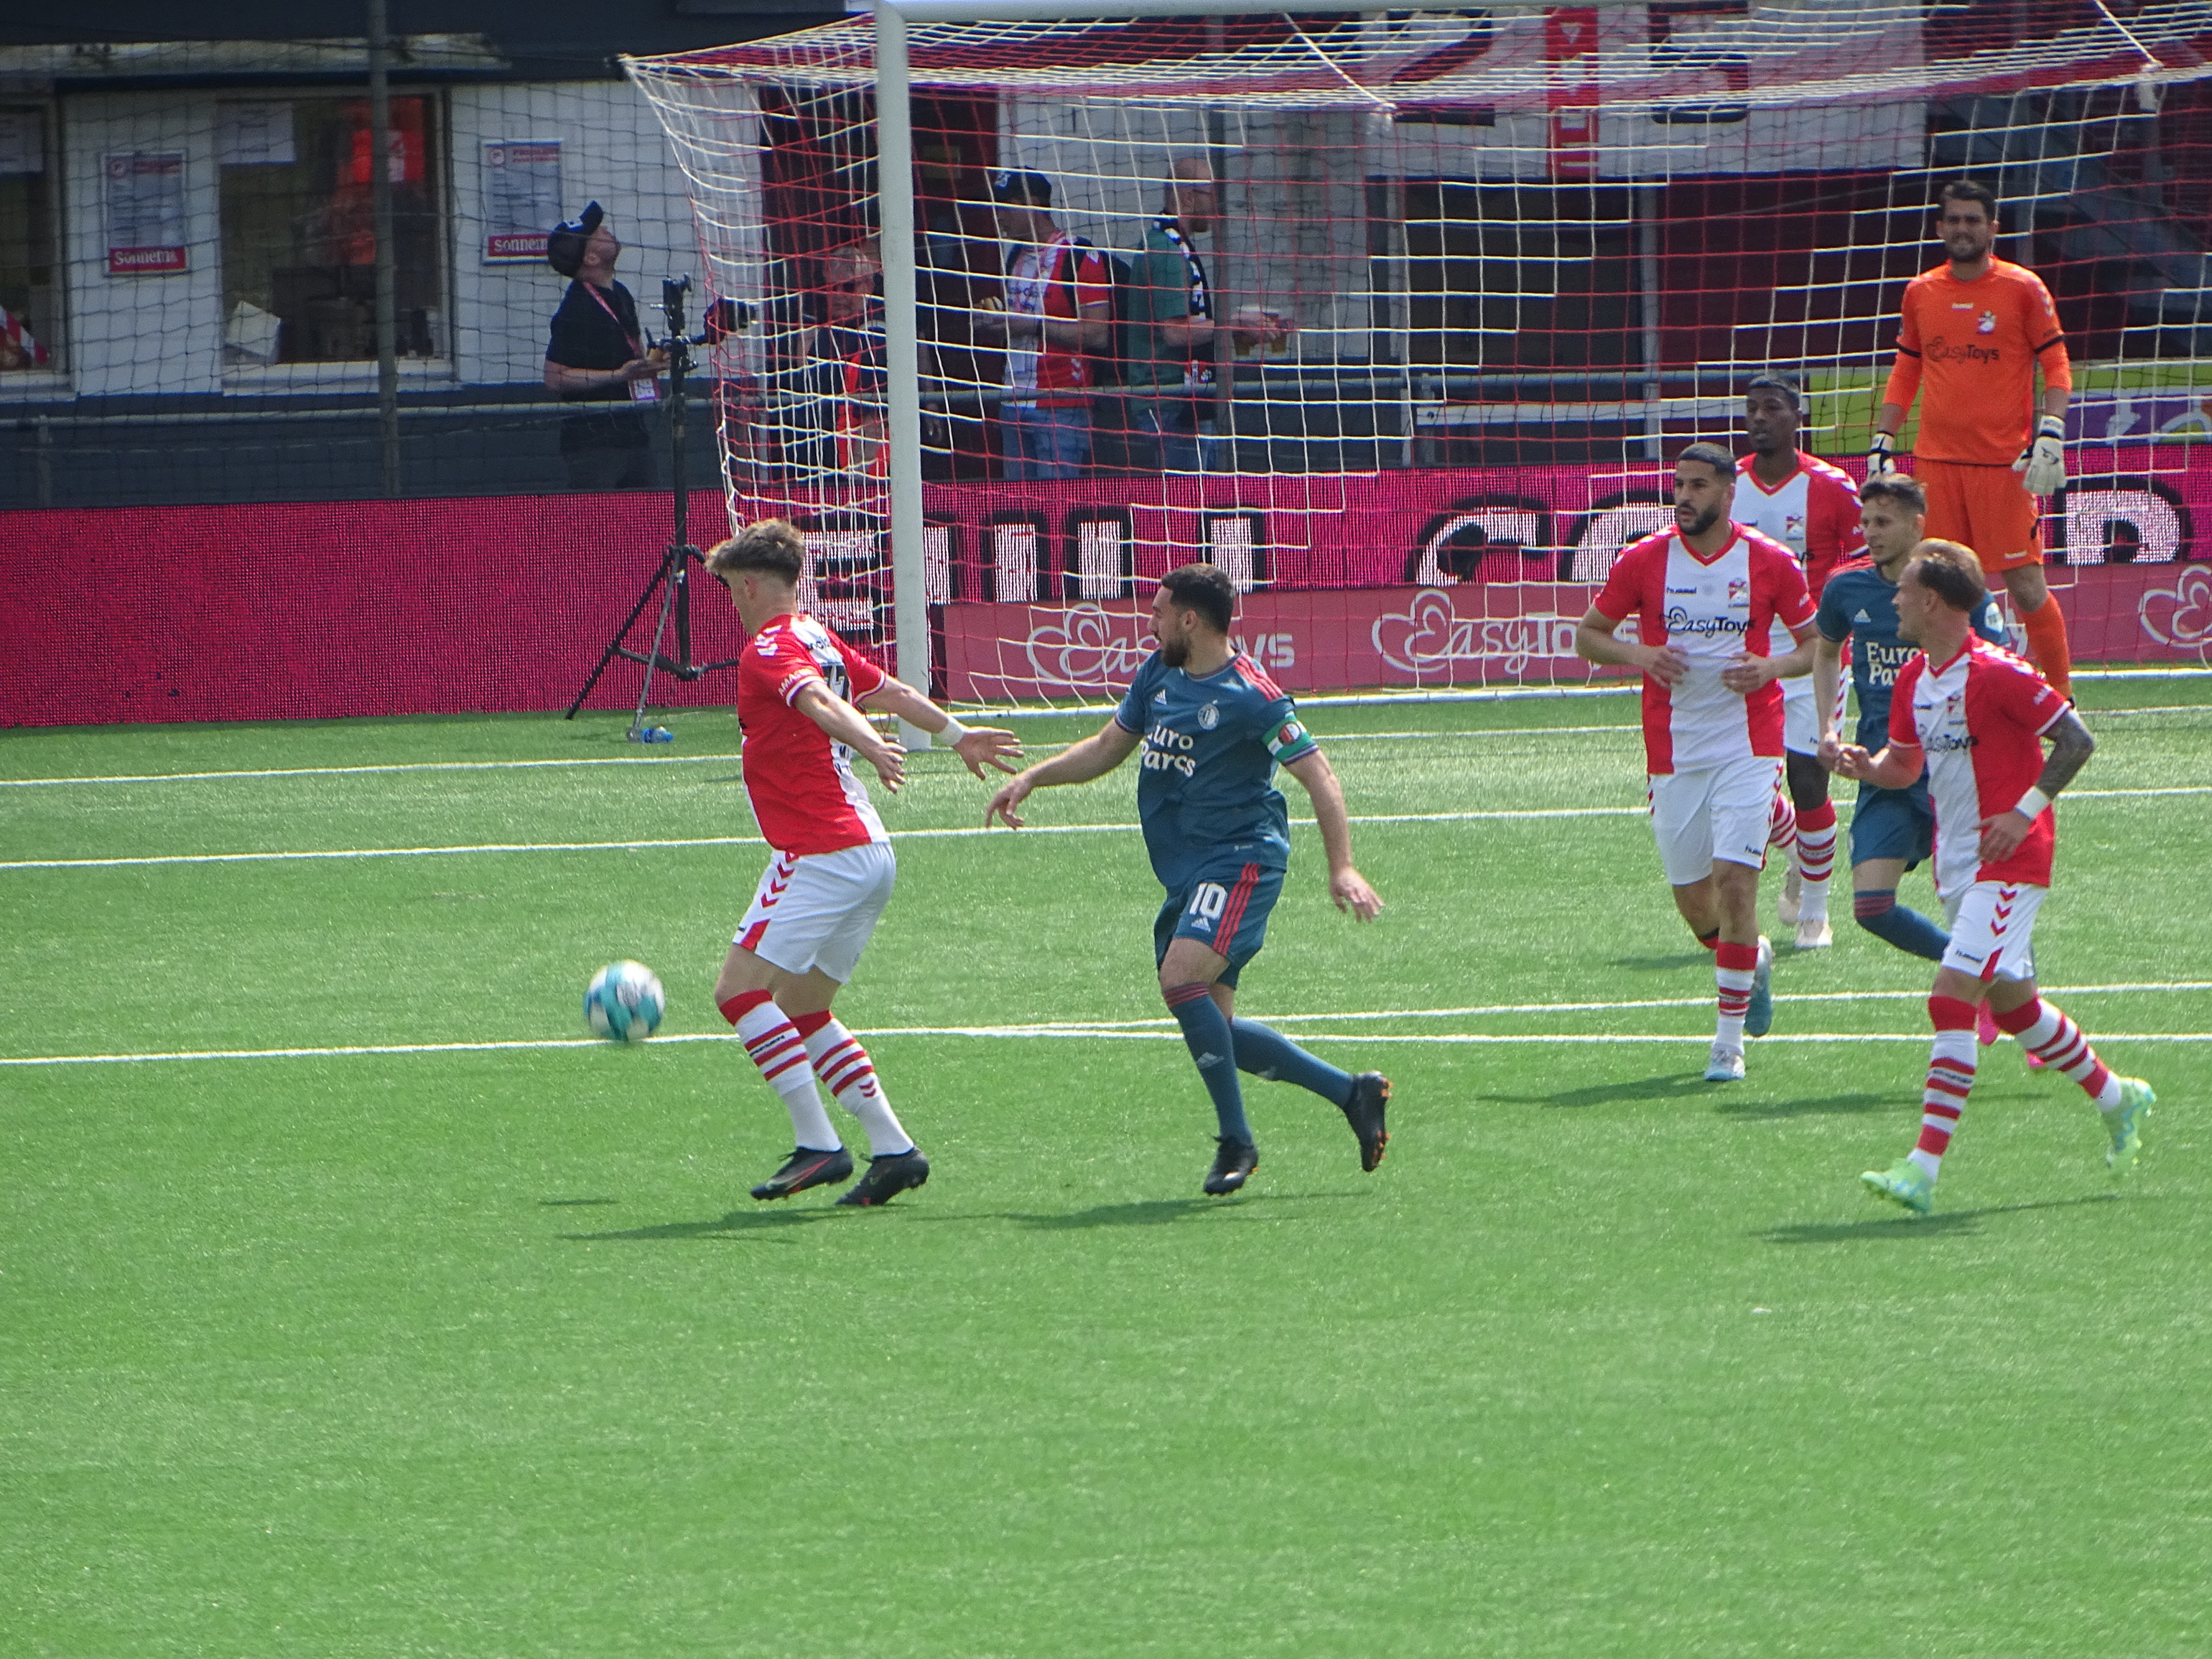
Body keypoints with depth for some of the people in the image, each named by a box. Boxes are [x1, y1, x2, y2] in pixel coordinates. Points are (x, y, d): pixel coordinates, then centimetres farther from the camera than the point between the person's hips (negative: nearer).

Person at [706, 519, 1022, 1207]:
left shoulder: (768, 650, -11)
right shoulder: (821, 641, 17)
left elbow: (818, 699, -29)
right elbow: (892, 692, 24)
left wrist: (869, 745, -46)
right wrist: (956, 734, 35)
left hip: (822, 857, -10)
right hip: (870, 853, 10)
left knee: (741, 990, -12)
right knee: (802, 1010, 16)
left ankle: (818, 1144, -17)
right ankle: (893, 1147, 11)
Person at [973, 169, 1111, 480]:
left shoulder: (1081, 257, -10)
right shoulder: (1017, 257, 17)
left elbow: (1097, 334, -16)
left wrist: (1032, 325, -20)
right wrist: (993, 323, 6)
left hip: (1061, 408, -8)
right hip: (1014, 405, 8)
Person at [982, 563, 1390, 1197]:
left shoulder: (1249, 695, -14)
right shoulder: (1158, 675, 10)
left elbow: (1319, 777, -15)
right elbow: (1107, 747, 24)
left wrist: (1341, 869, -25)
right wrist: (1031, 778, 12)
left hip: (1239, 859, -9)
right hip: (1186, 874, 9)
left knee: (1183, 979, -27)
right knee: (1214, 1031, 6)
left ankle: (1236, 1141, -17)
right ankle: (1351, 1092, 17)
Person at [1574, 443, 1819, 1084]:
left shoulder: (1771, 562, -2)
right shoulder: (1643, 561, 0)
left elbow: (1818, 643, 8)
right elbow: (1587, 634, 9)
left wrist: (1772, 666, -12)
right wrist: (1635, 653, -12)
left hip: (1748, 747, -2)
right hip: (1673, 752, 2)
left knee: (1735, 881, -15)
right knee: (1692, 898, 7)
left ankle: (1730, 1040, -7)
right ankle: (1753, 960, 41)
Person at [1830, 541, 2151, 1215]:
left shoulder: (1995, 673, -17)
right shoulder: (1913, 681, 7)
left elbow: (2076, 740, -13)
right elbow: (1904, 764, 19)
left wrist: (2025, 812, -19)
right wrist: (1866, 766, -4)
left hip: (2007, 861, -9)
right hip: (1955, 864, 9)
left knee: (1952, 998, -18)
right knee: (2010, 1001, 18)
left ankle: (1924, 1166, -22)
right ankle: (2117, 1098, 38)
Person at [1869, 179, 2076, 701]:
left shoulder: (2023, 289, 0)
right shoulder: (1920, 292, 11)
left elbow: (2057, 367, 0)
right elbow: (1905, 372, 19)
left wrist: (2050, 434, -13)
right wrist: (1881, 441, 11)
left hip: (2004, 462, -4)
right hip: (1935, 461, 4)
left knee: (2026, 586, -6)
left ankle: (2060, 694, 6)